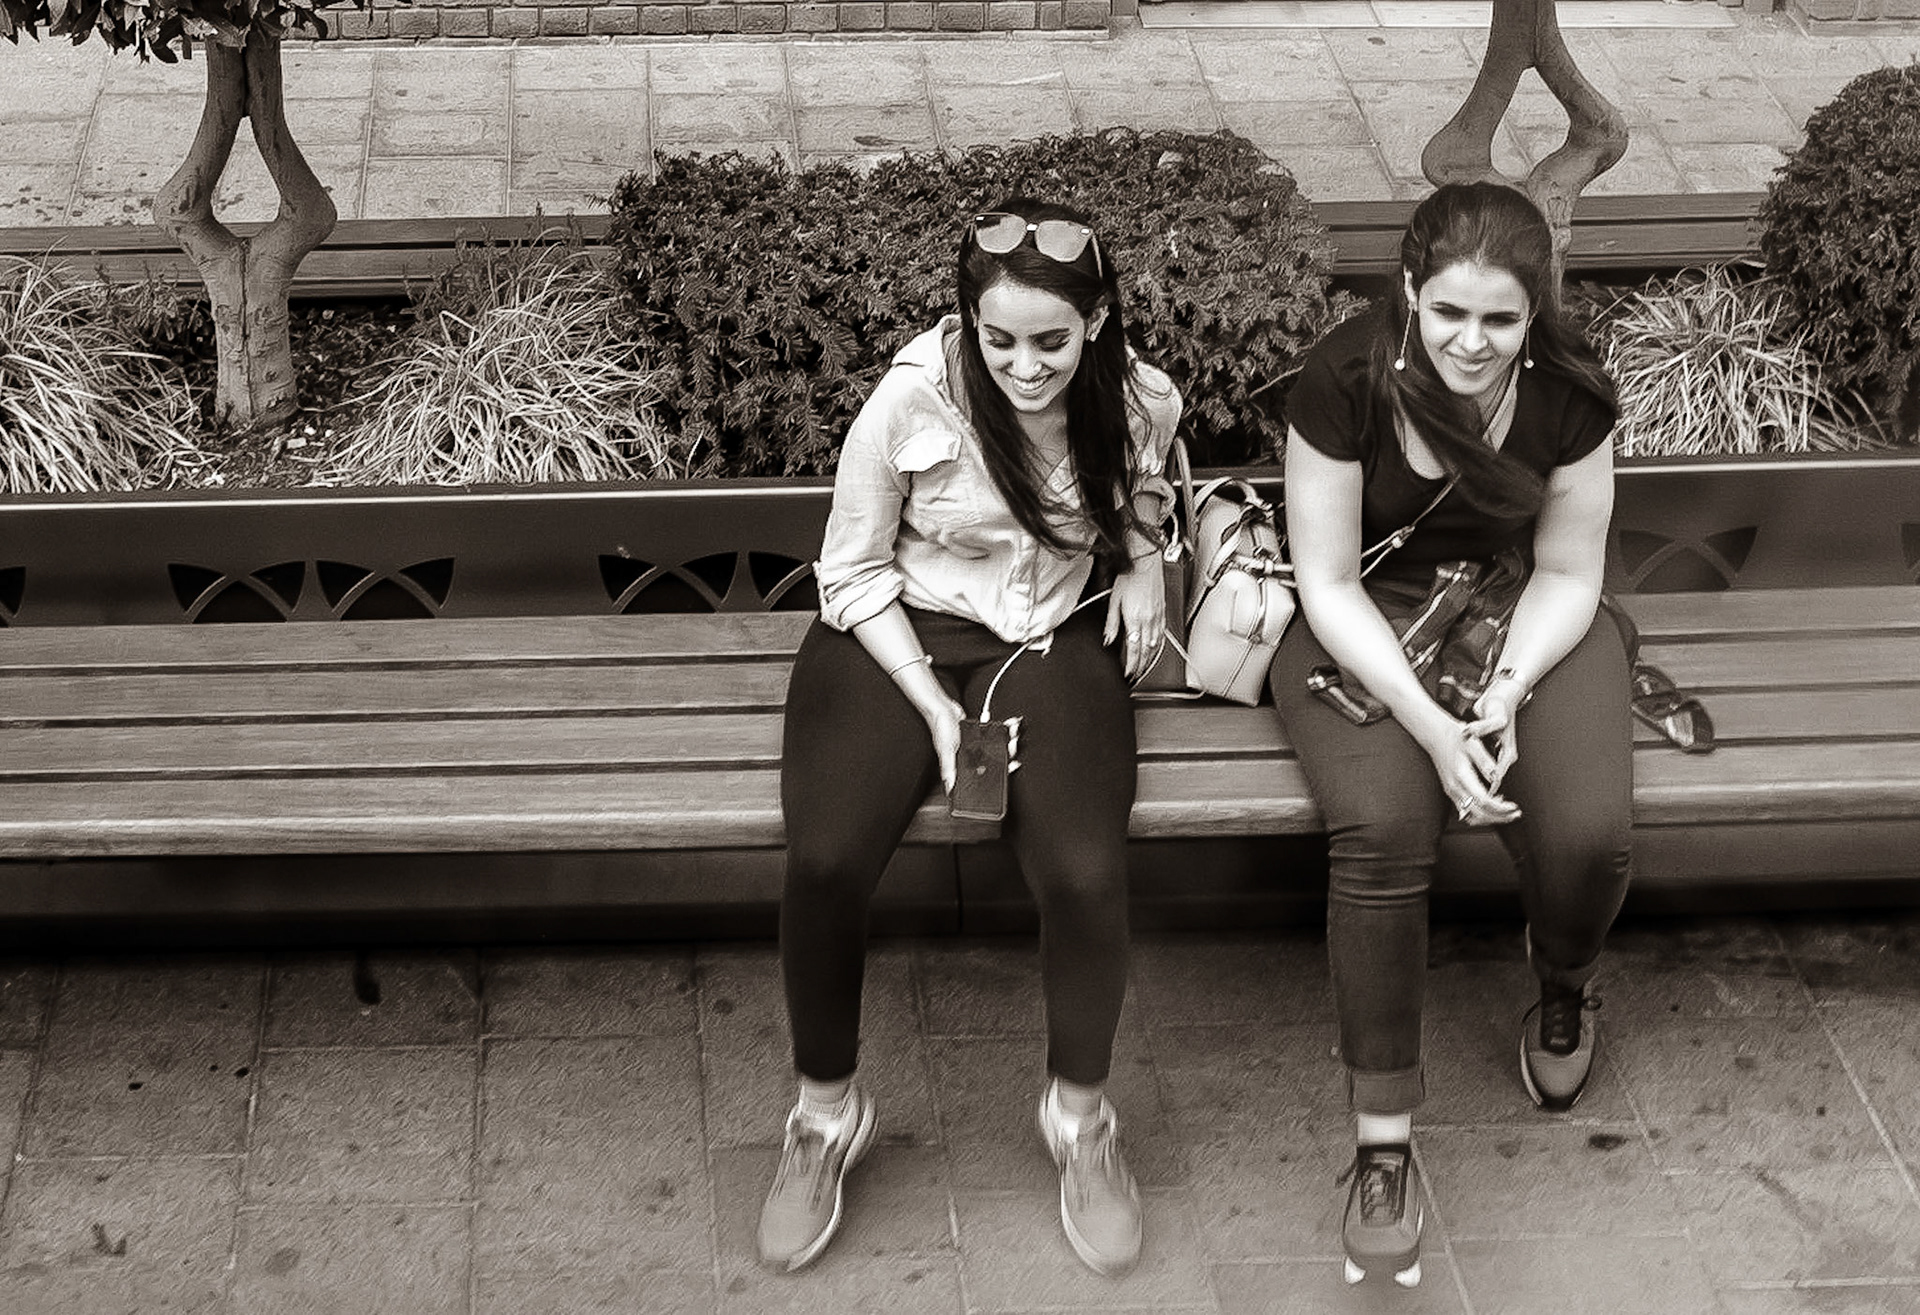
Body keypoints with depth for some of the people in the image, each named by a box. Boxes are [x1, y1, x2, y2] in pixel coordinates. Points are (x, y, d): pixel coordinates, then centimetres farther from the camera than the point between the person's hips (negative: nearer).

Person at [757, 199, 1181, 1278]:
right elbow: (855, 573, -5)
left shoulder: (1139, 401, -7)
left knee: (1087, 872, -26)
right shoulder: (914, 398, -16)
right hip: (897, 636, -1)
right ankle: (826, 1113, 0)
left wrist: (1143, 554, -1)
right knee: (828, 859, -28)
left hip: (1055, 641, 1)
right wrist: (933, 706, -16)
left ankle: (1083, 1114, 3)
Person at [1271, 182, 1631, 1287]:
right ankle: (1383, 1143, -19)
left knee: (1590, 832, -24)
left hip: (1522, 617, 2)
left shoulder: (1571, 389, -13)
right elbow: (1328, 582, -14)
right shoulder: (1345, 383, -19)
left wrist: (1507, 693, -19)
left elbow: (1568, 574, -2)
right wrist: (1430, 725, -23)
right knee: (1381, 831, -31)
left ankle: (1564, 993, 15)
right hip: (1366, 624, -2)